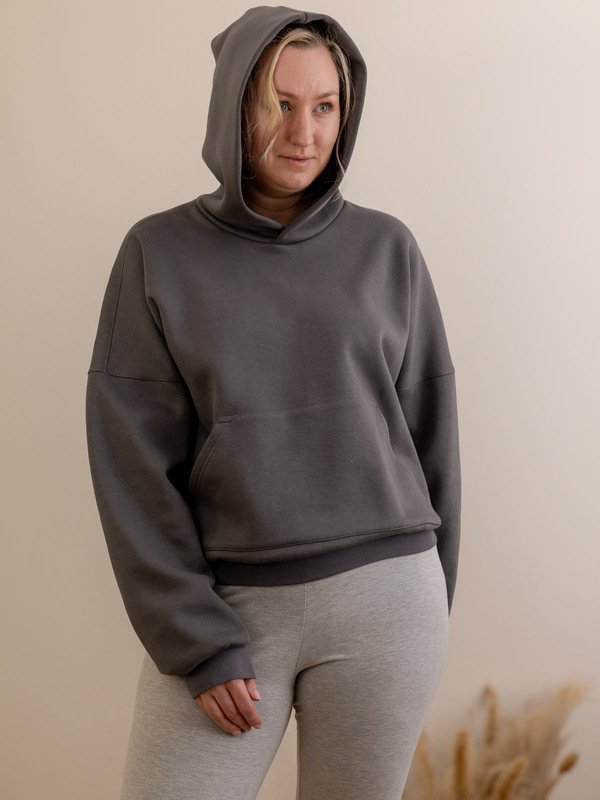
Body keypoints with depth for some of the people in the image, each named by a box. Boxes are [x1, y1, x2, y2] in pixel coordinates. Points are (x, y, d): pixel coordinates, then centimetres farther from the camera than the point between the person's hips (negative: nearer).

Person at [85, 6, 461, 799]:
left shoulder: (386, 249, 4)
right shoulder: (160, 252, 0)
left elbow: (428, 433, 8)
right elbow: (132, 466, -4)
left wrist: (430, 607, 9)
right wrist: (195, 638, -10)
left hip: (378, 598, 1)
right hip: (225, 605, -1)